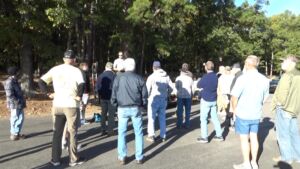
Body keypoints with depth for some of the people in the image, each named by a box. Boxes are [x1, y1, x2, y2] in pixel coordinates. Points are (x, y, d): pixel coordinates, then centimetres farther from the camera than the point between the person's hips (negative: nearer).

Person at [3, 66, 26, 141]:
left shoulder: (14, 81, 14)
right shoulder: (9, 82, -16)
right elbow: (10, 95, -22)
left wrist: (22, 101, 14)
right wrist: (18, 102, -19)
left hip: (19, 104, 9)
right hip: (14, 104, -9)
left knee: (20, 118, 14)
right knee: (15, 119, 0)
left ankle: (16, 133, 25)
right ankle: (14, 135, 12)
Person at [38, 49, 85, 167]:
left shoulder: (55, 69, 5)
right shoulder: (76, 70, -7)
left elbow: (41, 81, 5)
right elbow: (82, 85, -24)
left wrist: (48, 94, 5)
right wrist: (79, 96, -12)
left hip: (57, 105, 4)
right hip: (72, 105, -3)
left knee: (57, 133, 14)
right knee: (72, 133, 7)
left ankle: (55, 159, 21)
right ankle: (74, 159, 15)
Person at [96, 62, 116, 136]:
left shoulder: (100, 76, 3)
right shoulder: (114, 76, -10)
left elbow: (97, 87, 5)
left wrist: (100, 96, 13)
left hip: (103, 98, 4)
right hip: (111, 97, -4)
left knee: (103, 114, 12)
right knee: (111, 114, 2)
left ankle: (103, 130, 15)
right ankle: (110, 131, 3)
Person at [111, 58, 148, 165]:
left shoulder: (118, 78, -4)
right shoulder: (139, 78, -1)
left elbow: (114, 94, -2)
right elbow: (144, 95, 1)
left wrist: (115, 104, 13)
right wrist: (143, 105, 16)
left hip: (122, 109, 0)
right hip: (135, 108, 1)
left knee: (121, 133, 11)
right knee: (138, 133, 10)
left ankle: (122, 157, 15)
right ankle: (139, 157, 14)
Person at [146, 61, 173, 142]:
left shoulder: (151, 76, -11)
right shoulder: (166, 76, 2)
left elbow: (147, 89, -12)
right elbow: (171, 88, 3)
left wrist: (147, 96, 6)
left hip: (154, 99, -4)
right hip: (163, 99, 4)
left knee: (151, 118, 7)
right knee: (162, 118, 13)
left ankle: (151, 135, 5)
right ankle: (163, 136, 18)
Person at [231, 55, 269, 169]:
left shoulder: (243, 78, -20)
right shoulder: (264, 80, -2)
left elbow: (234, 97, -17)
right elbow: (264, 98, 8)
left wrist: (235, 109, 0)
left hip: (243, 114, -5)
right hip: (256, 114, 5)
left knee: (244, 139, 6)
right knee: (254, 138, 16)